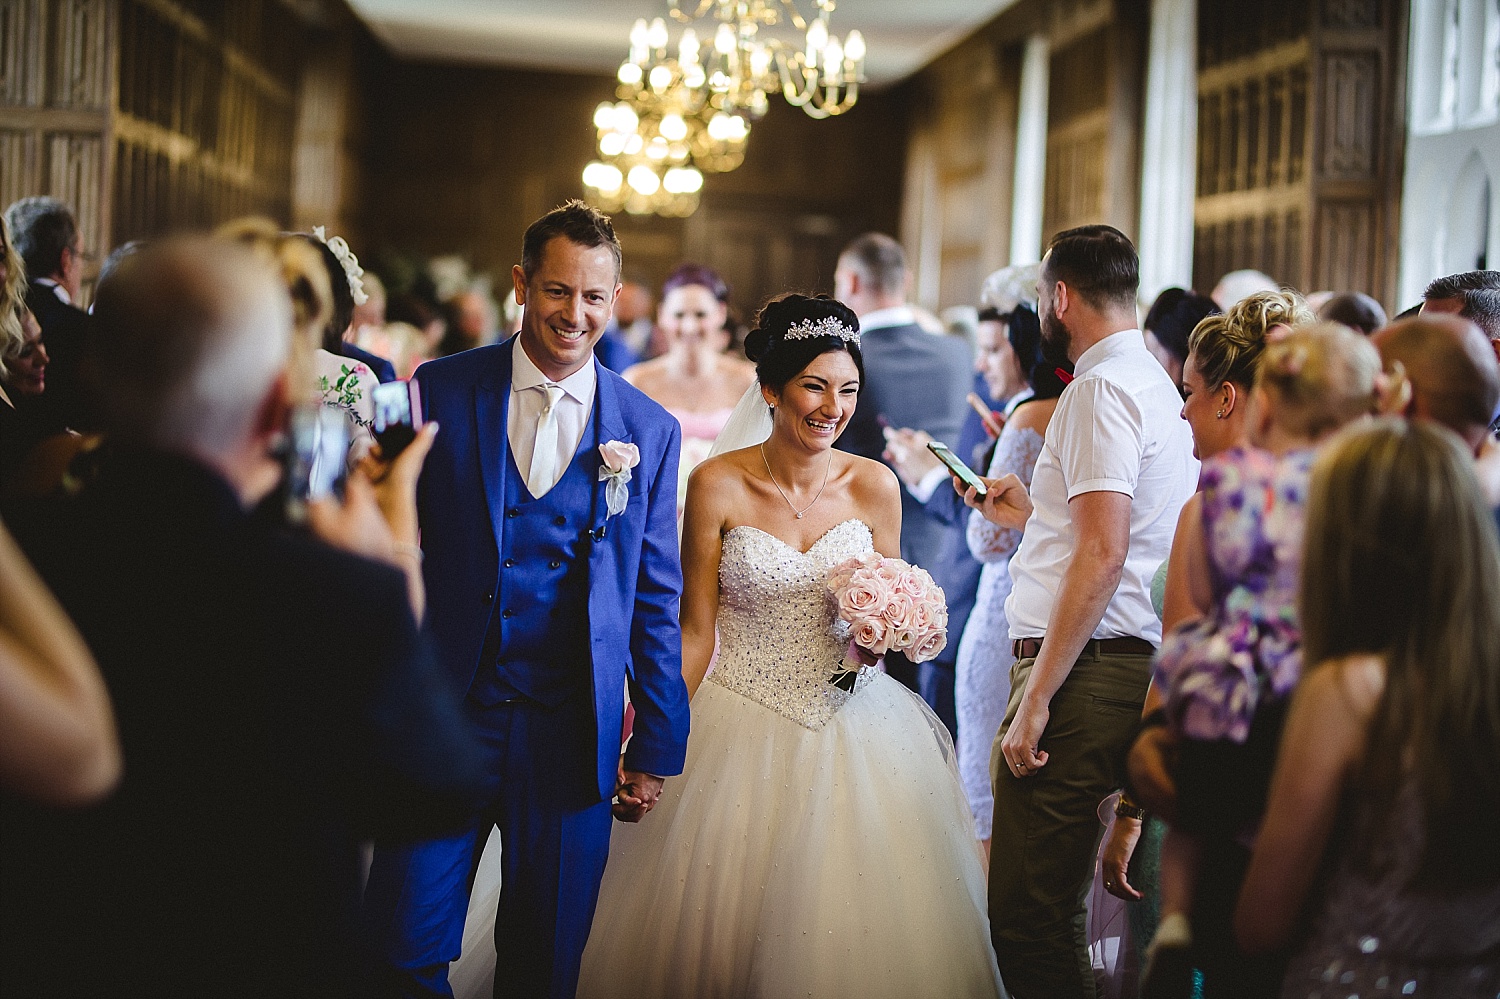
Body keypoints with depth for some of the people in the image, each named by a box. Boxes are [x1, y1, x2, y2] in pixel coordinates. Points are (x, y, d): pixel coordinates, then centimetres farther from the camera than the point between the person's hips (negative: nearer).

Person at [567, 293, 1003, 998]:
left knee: (848, 929, 4)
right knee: (722, 927, 4)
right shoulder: (717, 485, -7)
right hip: (742, 728, -2)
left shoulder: (874, 486, -1)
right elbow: (695, 628, -3)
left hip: (853, 725, 2)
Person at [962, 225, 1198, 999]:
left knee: (1026, 920, -8)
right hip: (1132, 667, 11)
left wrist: (1036, 698, -20)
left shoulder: (1102, 388, -11)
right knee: (1050, 911, 17)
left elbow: (1103, 556, -20)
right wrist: (1029, 517, 29)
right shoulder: (1157, 387, 21)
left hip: (1082, 671, -11)